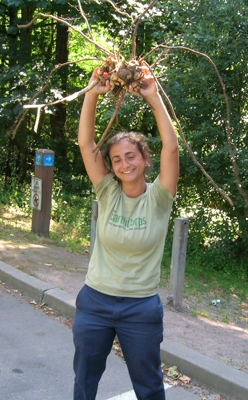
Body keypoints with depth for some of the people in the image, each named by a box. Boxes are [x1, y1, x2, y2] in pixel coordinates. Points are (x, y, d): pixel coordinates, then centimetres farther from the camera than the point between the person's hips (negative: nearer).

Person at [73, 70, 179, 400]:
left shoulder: (158, 199, -10)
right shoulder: (108, 193, -5)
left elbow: (171, 147, -23)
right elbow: (86, 143, -13)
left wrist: (154, 98, -24)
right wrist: (93, 94, -21)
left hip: (141, 308, -2)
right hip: (94, 302, 2)